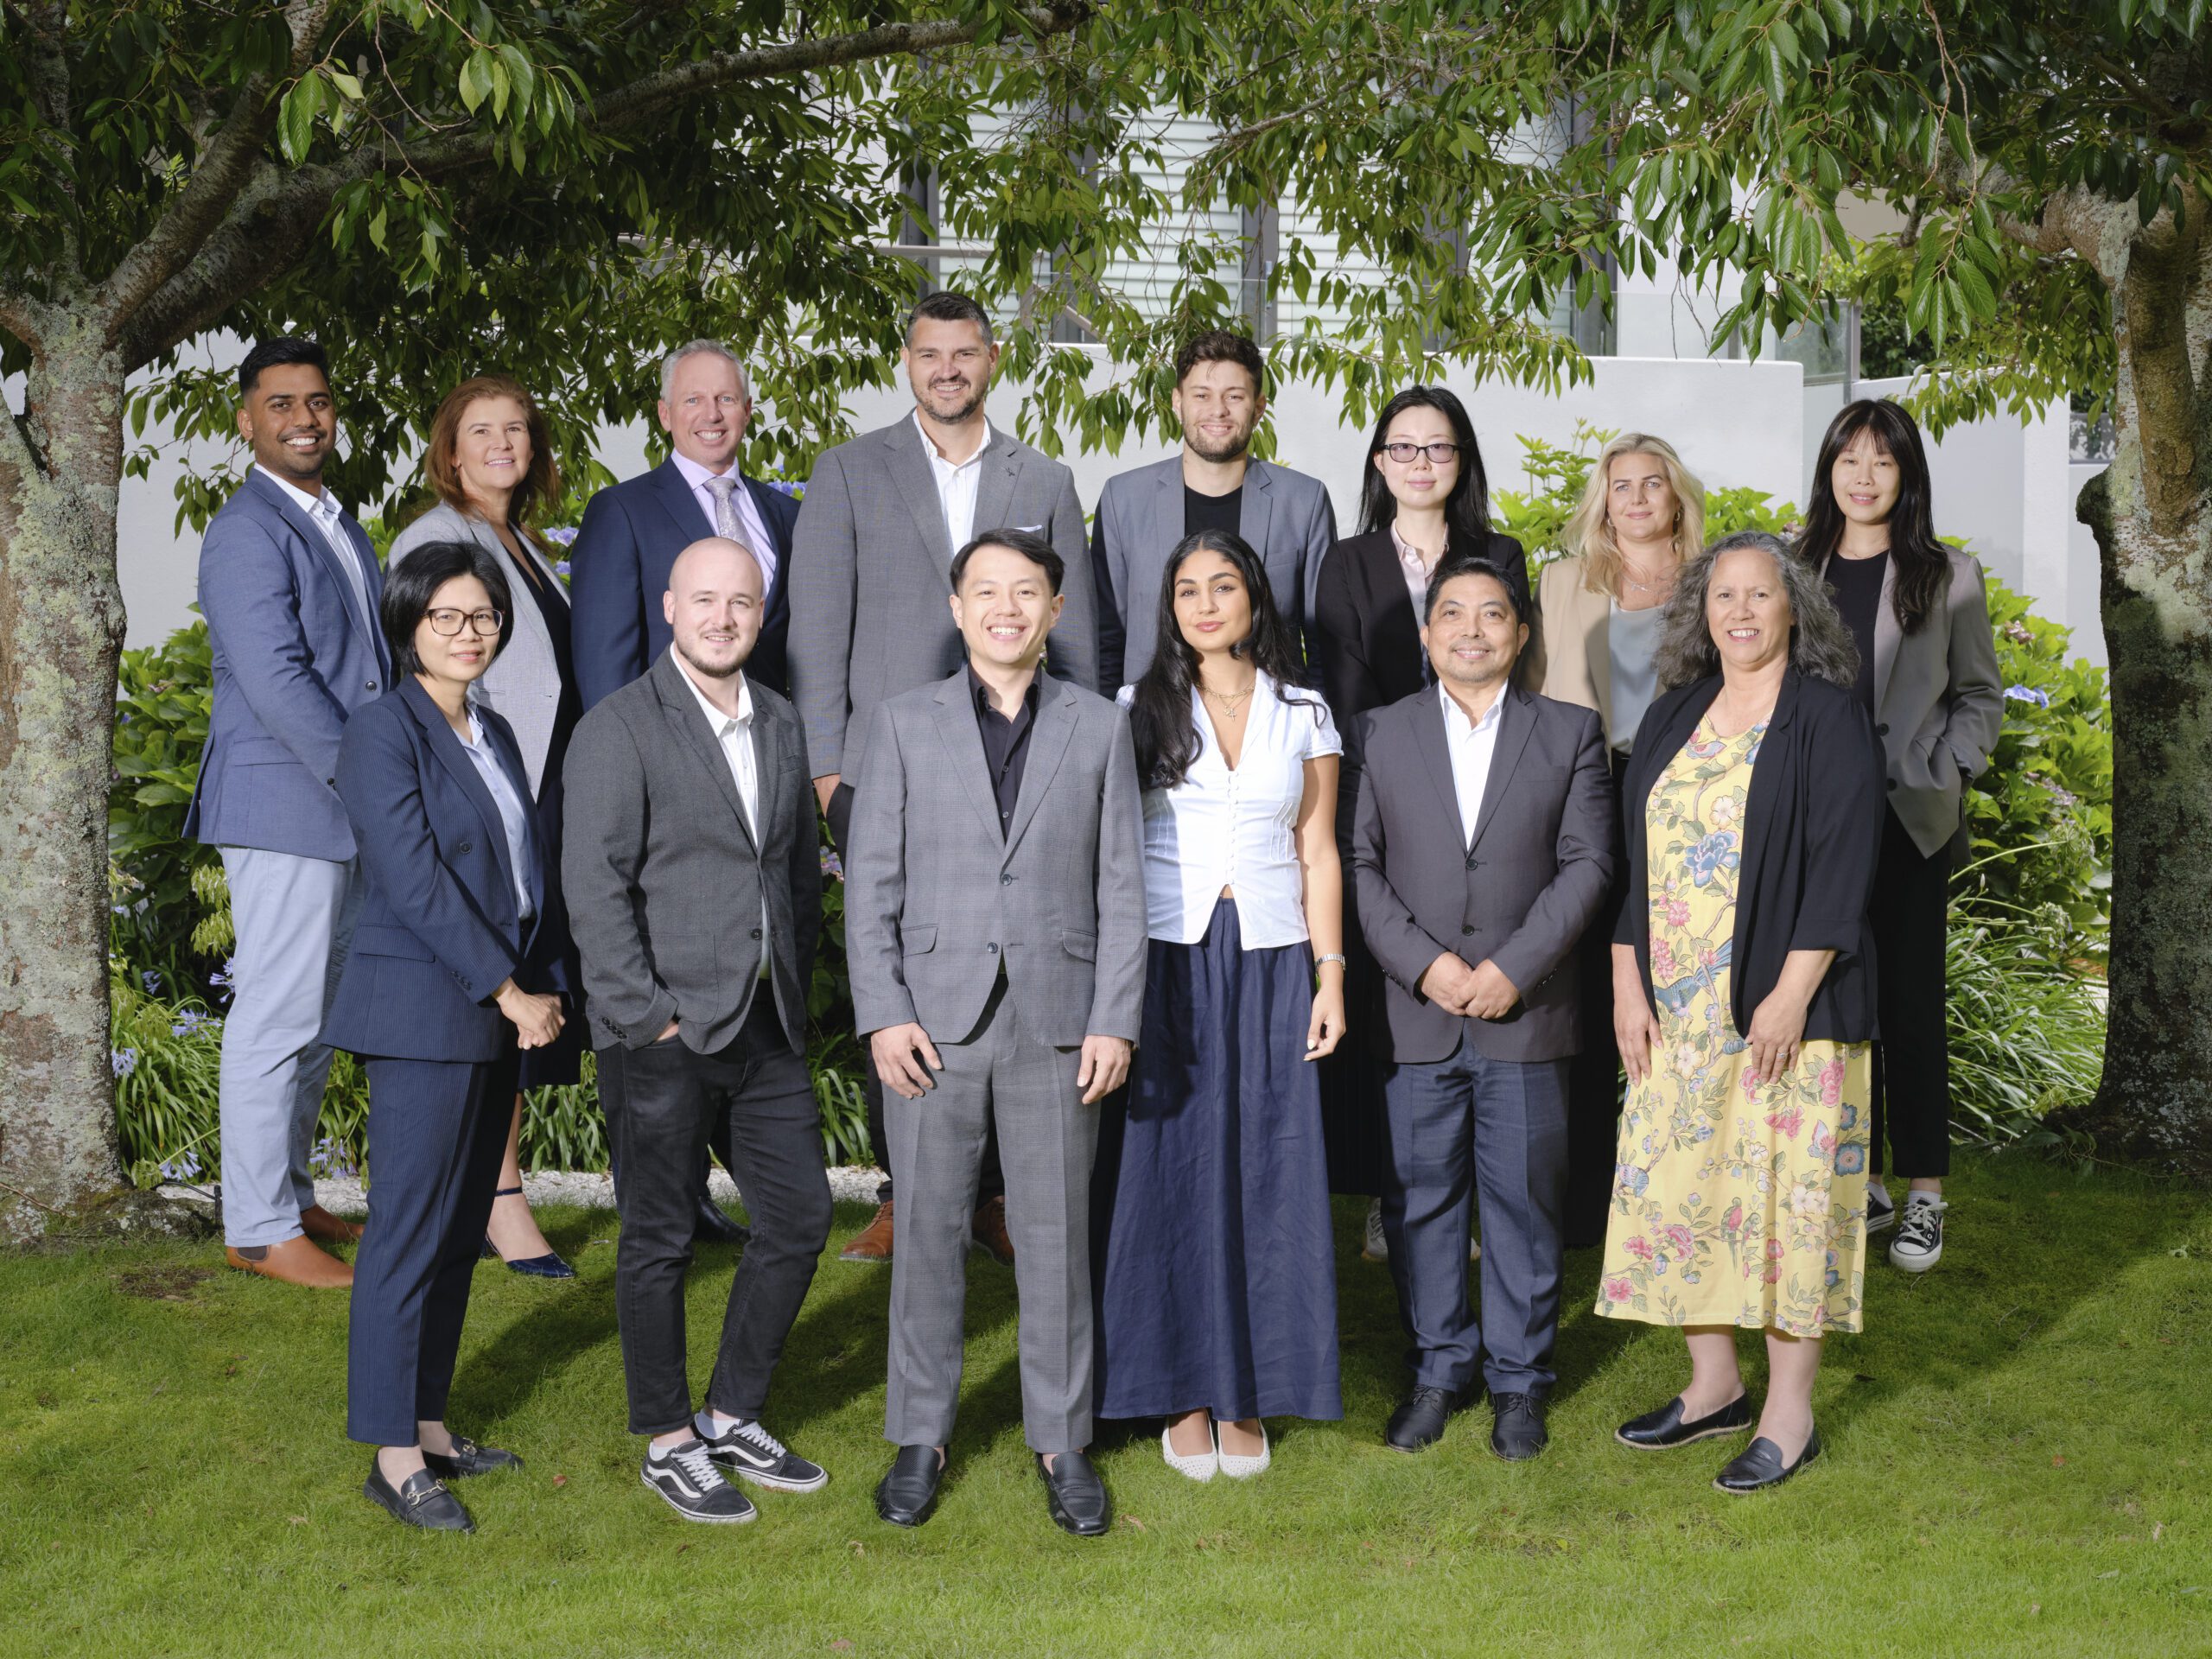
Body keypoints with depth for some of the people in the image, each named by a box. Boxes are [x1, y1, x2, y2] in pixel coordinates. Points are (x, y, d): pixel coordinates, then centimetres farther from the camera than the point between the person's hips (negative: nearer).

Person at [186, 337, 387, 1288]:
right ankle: (257, 1229, 2)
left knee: (318, 1014, 15)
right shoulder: (247, 532, -12)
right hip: (283, 807, -9)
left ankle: (289, 1198, 25)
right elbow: (275, 681, -20)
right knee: (276, 1018, -5)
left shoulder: (338, 525, 17)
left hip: (343, 813, 9)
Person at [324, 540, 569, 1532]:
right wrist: (509, 993, -15)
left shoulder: (494, 734, 16)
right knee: (411, 1233, -6)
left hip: (497, 1018, 8)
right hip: (423, 1014, -8)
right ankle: (395, 1458, -1)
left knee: (461, 1230, 11)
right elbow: (415, 880, -16)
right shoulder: (384, 732, -9)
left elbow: (533, 868, 16)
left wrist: (548, 989, 4)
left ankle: (429, 1425, 19)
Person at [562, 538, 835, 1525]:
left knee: (800, 1217, 10)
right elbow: (595, 885, -14)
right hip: (664, 1034, -7)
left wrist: (796, 994, 12)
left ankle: (734, 1416, 25)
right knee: (660, 1240, 4)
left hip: (767, 1028, 7)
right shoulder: (620, 730, -9)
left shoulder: (781, 725, 12)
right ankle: (669, 1442, 17)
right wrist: (648, 1018, -16)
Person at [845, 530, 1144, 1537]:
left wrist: (1115, 1023, -3)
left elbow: (1121, 887, 5)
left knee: (1056, 1238, 5)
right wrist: (883, 1014, -7)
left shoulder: (1099, 730, 8)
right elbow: (871, 879, 3)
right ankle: (919, 1438, 18)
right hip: (934, 1020, 0)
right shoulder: (905, 725, 6)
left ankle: (1062, 1444, 17)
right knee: (927, 1234, 5)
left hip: (1057, 1023, 0)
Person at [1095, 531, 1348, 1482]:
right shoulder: (1138, 710, 5)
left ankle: (1248, 1398, 10)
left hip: (1270, 964, 1)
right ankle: (1183, 1393, 9)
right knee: (1171, 1169, 0)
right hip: (1166, 964, -1)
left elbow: (1318, 855, 10)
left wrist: (1330, 975, 1)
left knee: (1264, 1173, 1)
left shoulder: (1304, 716, 9)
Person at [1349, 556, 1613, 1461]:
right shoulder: (1383, 733, 7)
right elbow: (1362, 865, 2)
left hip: (1527, 1012, -1)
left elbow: (1587, 862, -1)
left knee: (1523, 1199, 5)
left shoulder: (1571, 733, 5)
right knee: (1421, 1198, 6)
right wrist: (1424, 964, -11)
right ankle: (1437, 1369, 20)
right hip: (1416, 1013, 1)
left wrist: (1513, 966, -12)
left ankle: (1518, 1378, 18)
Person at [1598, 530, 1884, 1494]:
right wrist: (1628, 984, 4)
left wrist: (1791, 995, -17)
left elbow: (1842, 865, -11)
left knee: (1784, 1188, -3)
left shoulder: (1828, 721, -5)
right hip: (1677, 1010, 6)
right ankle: (1714, 1385, 22)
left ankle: (1789, 1414, 6)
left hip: (1785, 1007, -6)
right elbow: (1634, 858, 12)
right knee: (1677, 1181, 8)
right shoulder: (1672, 719, 11)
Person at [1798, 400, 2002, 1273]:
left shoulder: (1949, 576, 2)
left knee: (1912, 999, 0)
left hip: (1908, 821, -2)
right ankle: (1859, 1182, 14)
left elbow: (1980, 695, 7)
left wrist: (1938, 777, -4)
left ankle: (1923, 1192, 7)